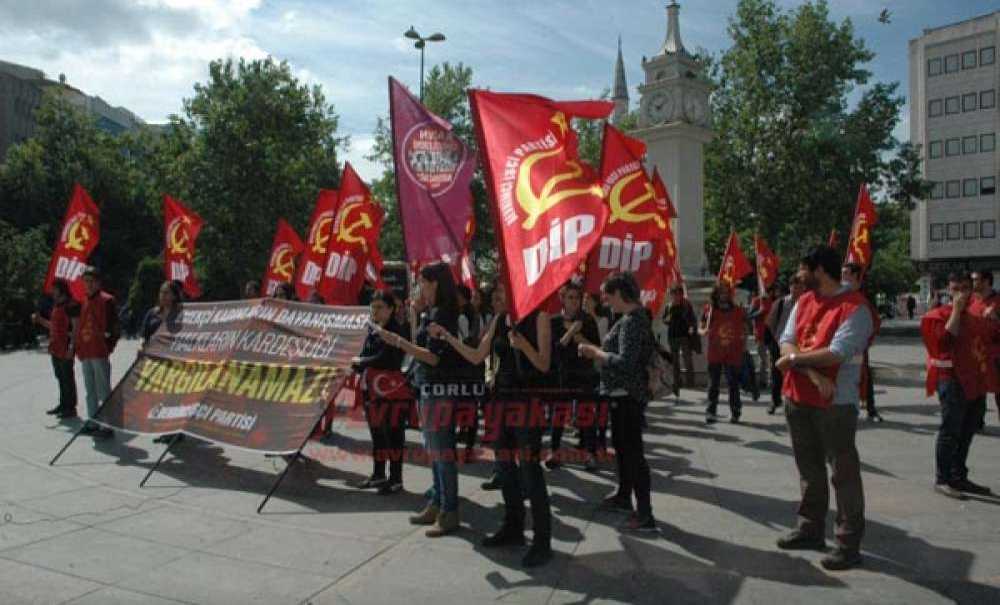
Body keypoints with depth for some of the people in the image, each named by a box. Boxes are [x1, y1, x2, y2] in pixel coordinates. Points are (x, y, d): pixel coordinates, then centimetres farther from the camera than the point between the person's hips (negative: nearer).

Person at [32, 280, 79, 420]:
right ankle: (63, 405, 25)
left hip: (65, 349, -9)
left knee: (67, 378, -4)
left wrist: (72, 347, -21)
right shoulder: (56, 305, 16)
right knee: (60, 377, 16)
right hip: (55, 348, 9)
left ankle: (71, 408, 2)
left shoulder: (71, 305, -12)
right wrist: (39, 319, 12)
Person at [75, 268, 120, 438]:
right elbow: (79, 326, 20)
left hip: (100, 353, -8)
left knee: (103, 390, -4)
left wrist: (109, 345, -12)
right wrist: (76, 346, 12)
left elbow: (115, 327, -9)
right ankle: (92, 422, 25)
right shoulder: (84, 302, 14)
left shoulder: (106, 300, -7)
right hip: (85, 353, 8)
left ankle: (107, 425, -1)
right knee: (90, 391, 15)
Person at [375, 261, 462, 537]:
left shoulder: (441, 314, -15)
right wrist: (414, 316, 11)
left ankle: (449, 513, 4)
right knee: (434, 450, 16)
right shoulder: (431, 314, 14)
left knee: (441, 451, -4)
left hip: (439, 390, -10)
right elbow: (419, 346, 16)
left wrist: (396, 340, -24)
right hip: (428, 389, 10)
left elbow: (433, 357, -21)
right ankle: (436, 504, 27)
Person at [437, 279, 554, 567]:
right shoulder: (498, 320, 12)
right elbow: (477, 357, 11)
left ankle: (542, 540, -1)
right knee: (505, 464, 12)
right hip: (502, 398, 7)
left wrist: (523, 345, -28)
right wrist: (448, 336, 5)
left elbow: (544, 365, -11)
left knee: (529, 467, -9)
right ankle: (513, 528, 27)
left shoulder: (539, 317, -7)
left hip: (528, 400, -7)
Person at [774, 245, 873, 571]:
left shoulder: (854, 308, -13)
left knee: (844, 473, 1)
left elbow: (837, 353, -22)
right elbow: (787, 342, -1)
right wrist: (812, 373, -16)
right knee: (809, 469, 18)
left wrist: (794, 359, -11)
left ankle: (849, 542, 12)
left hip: (836, 403, -7)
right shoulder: (803, 302, 9)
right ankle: (811, 528, 33)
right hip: (798, 399, 7)